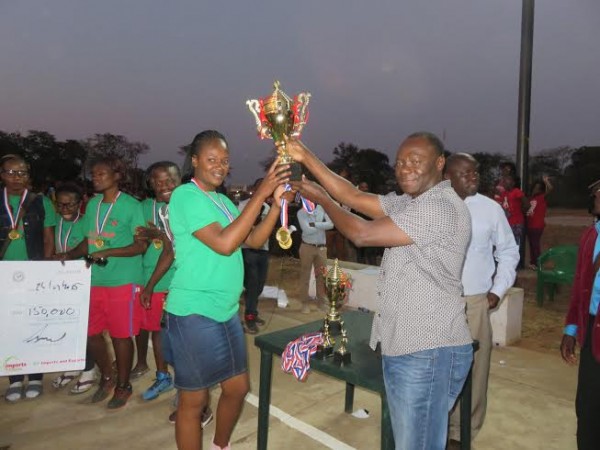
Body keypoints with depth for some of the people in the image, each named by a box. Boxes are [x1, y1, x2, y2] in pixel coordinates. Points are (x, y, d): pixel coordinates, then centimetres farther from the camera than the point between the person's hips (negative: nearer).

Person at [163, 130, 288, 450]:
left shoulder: (223, 201, 12)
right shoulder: (186, 196, -14)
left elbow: (254, 240, 7)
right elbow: (224, 243, -25)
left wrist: (276, 203, -6)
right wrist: (260, 194, -24)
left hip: (226, 312, 9)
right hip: (194, 313, -8)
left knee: (238, 387, 19)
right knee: (194, 400, 7)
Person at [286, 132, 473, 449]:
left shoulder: (441, 207, -19)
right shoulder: (407, 203, 12)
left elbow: (362, 235, -19)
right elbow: (353, 197, 7)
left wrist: (321, 199, -5)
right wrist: (306, 158, 1)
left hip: (429, 351, -9)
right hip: (403, 346, 10)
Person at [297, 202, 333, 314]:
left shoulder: (323, 209, 1)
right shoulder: (301, 212, -7)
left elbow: (331, 224, -12)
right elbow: (307, 230, -19)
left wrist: (314, 224, -20)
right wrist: (322, 226, -12)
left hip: (321, 247, 3)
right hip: (307, 247, -3)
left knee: (322, 275, 9)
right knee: (305, 275, 4)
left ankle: (322, 301, 21)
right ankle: (305, 302, 13)